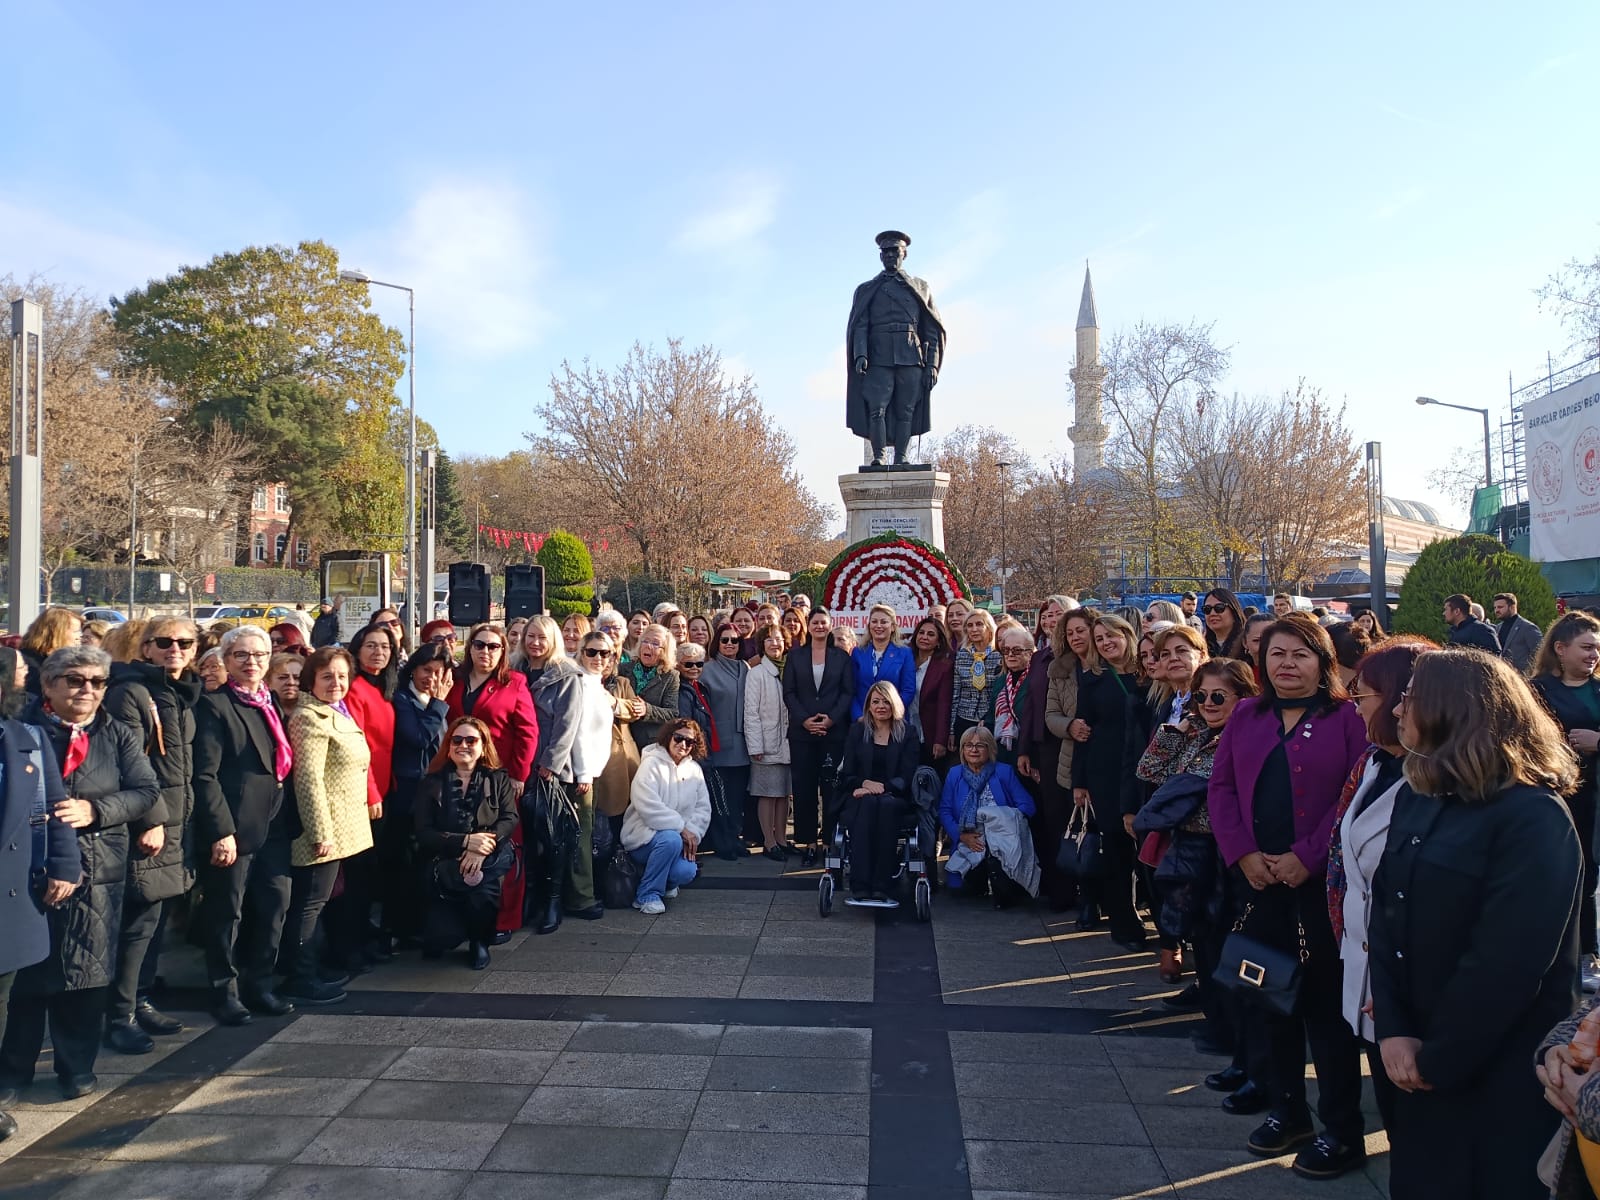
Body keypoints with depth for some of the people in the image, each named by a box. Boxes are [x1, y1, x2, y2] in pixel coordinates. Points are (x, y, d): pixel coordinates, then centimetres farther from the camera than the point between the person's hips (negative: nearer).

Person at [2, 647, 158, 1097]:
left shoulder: (119, 736, 7)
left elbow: (146, 791, -1)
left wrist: (93, 810, -15)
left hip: (98, 869, 1)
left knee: (87, 971, 8)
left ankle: (77, 1066, 22)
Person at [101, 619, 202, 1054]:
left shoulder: (183, 696, 14)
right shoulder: (130, 692, -11)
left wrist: (182, 816, 15)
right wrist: (151, 819, -20)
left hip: (174, 821, 8)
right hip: (146, 825, -8)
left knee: (155, 919, 14)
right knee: (141, 920, -4)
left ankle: (140, 1002, 25)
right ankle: (120, 1016, 6)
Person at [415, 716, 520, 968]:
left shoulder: (499, 780, 10)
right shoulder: (431, 783, 6)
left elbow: (510, 818, -4)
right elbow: (423, 833, -3)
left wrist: (481, 847, -22)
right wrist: (465, 842, -18)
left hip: (489, 858, 0)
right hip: (445, 862, 0)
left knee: (481, 878, -36)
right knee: (438, 940, -19)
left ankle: (480, 941, -8)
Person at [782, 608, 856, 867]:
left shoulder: (842, 657, 7)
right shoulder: (795, 658, 9)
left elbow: (848, 692, 1)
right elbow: (788, 693, 3)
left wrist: (831, 719, -11)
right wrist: (805, 720, -9)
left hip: (834, 731, -1)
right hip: (801, 732, 1)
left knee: (831, 787, 0)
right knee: (804, 788, 2)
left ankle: (831, 839, 8)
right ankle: (809, 843, 9)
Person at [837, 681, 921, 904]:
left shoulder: (907, 736, 12)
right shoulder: (856, 731, 15)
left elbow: (907, 778, 1)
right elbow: (846, 773, 7)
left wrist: (882, 787, -17)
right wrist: (866, 783, -15)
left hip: (893, 798, 0)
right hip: (858, 799, 0)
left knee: (887, 804, -36)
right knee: (868, 803, -35)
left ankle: (881, 887, -40)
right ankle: (859, 887, -43)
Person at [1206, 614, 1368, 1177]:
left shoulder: (1347, 717, -3)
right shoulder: (1246, 716, 10)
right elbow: (1221, 787, 7)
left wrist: (1307, 856, -16)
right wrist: (1243, 853, -6)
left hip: (1322, 881, -4)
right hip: (1259, 878, 5)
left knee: (1327, 999, 3)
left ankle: (1341, 1131, 17)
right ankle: (1285, 1109, 30)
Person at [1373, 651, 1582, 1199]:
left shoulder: (1533, 818, -19)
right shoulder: (1416, 798, 5)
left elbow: (1507, 962, -23)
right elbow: (1385, 914, 0)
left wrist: (1438, 1060, -17)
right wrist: (1392, 1030, -10)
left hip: (1499, 1072, -6)